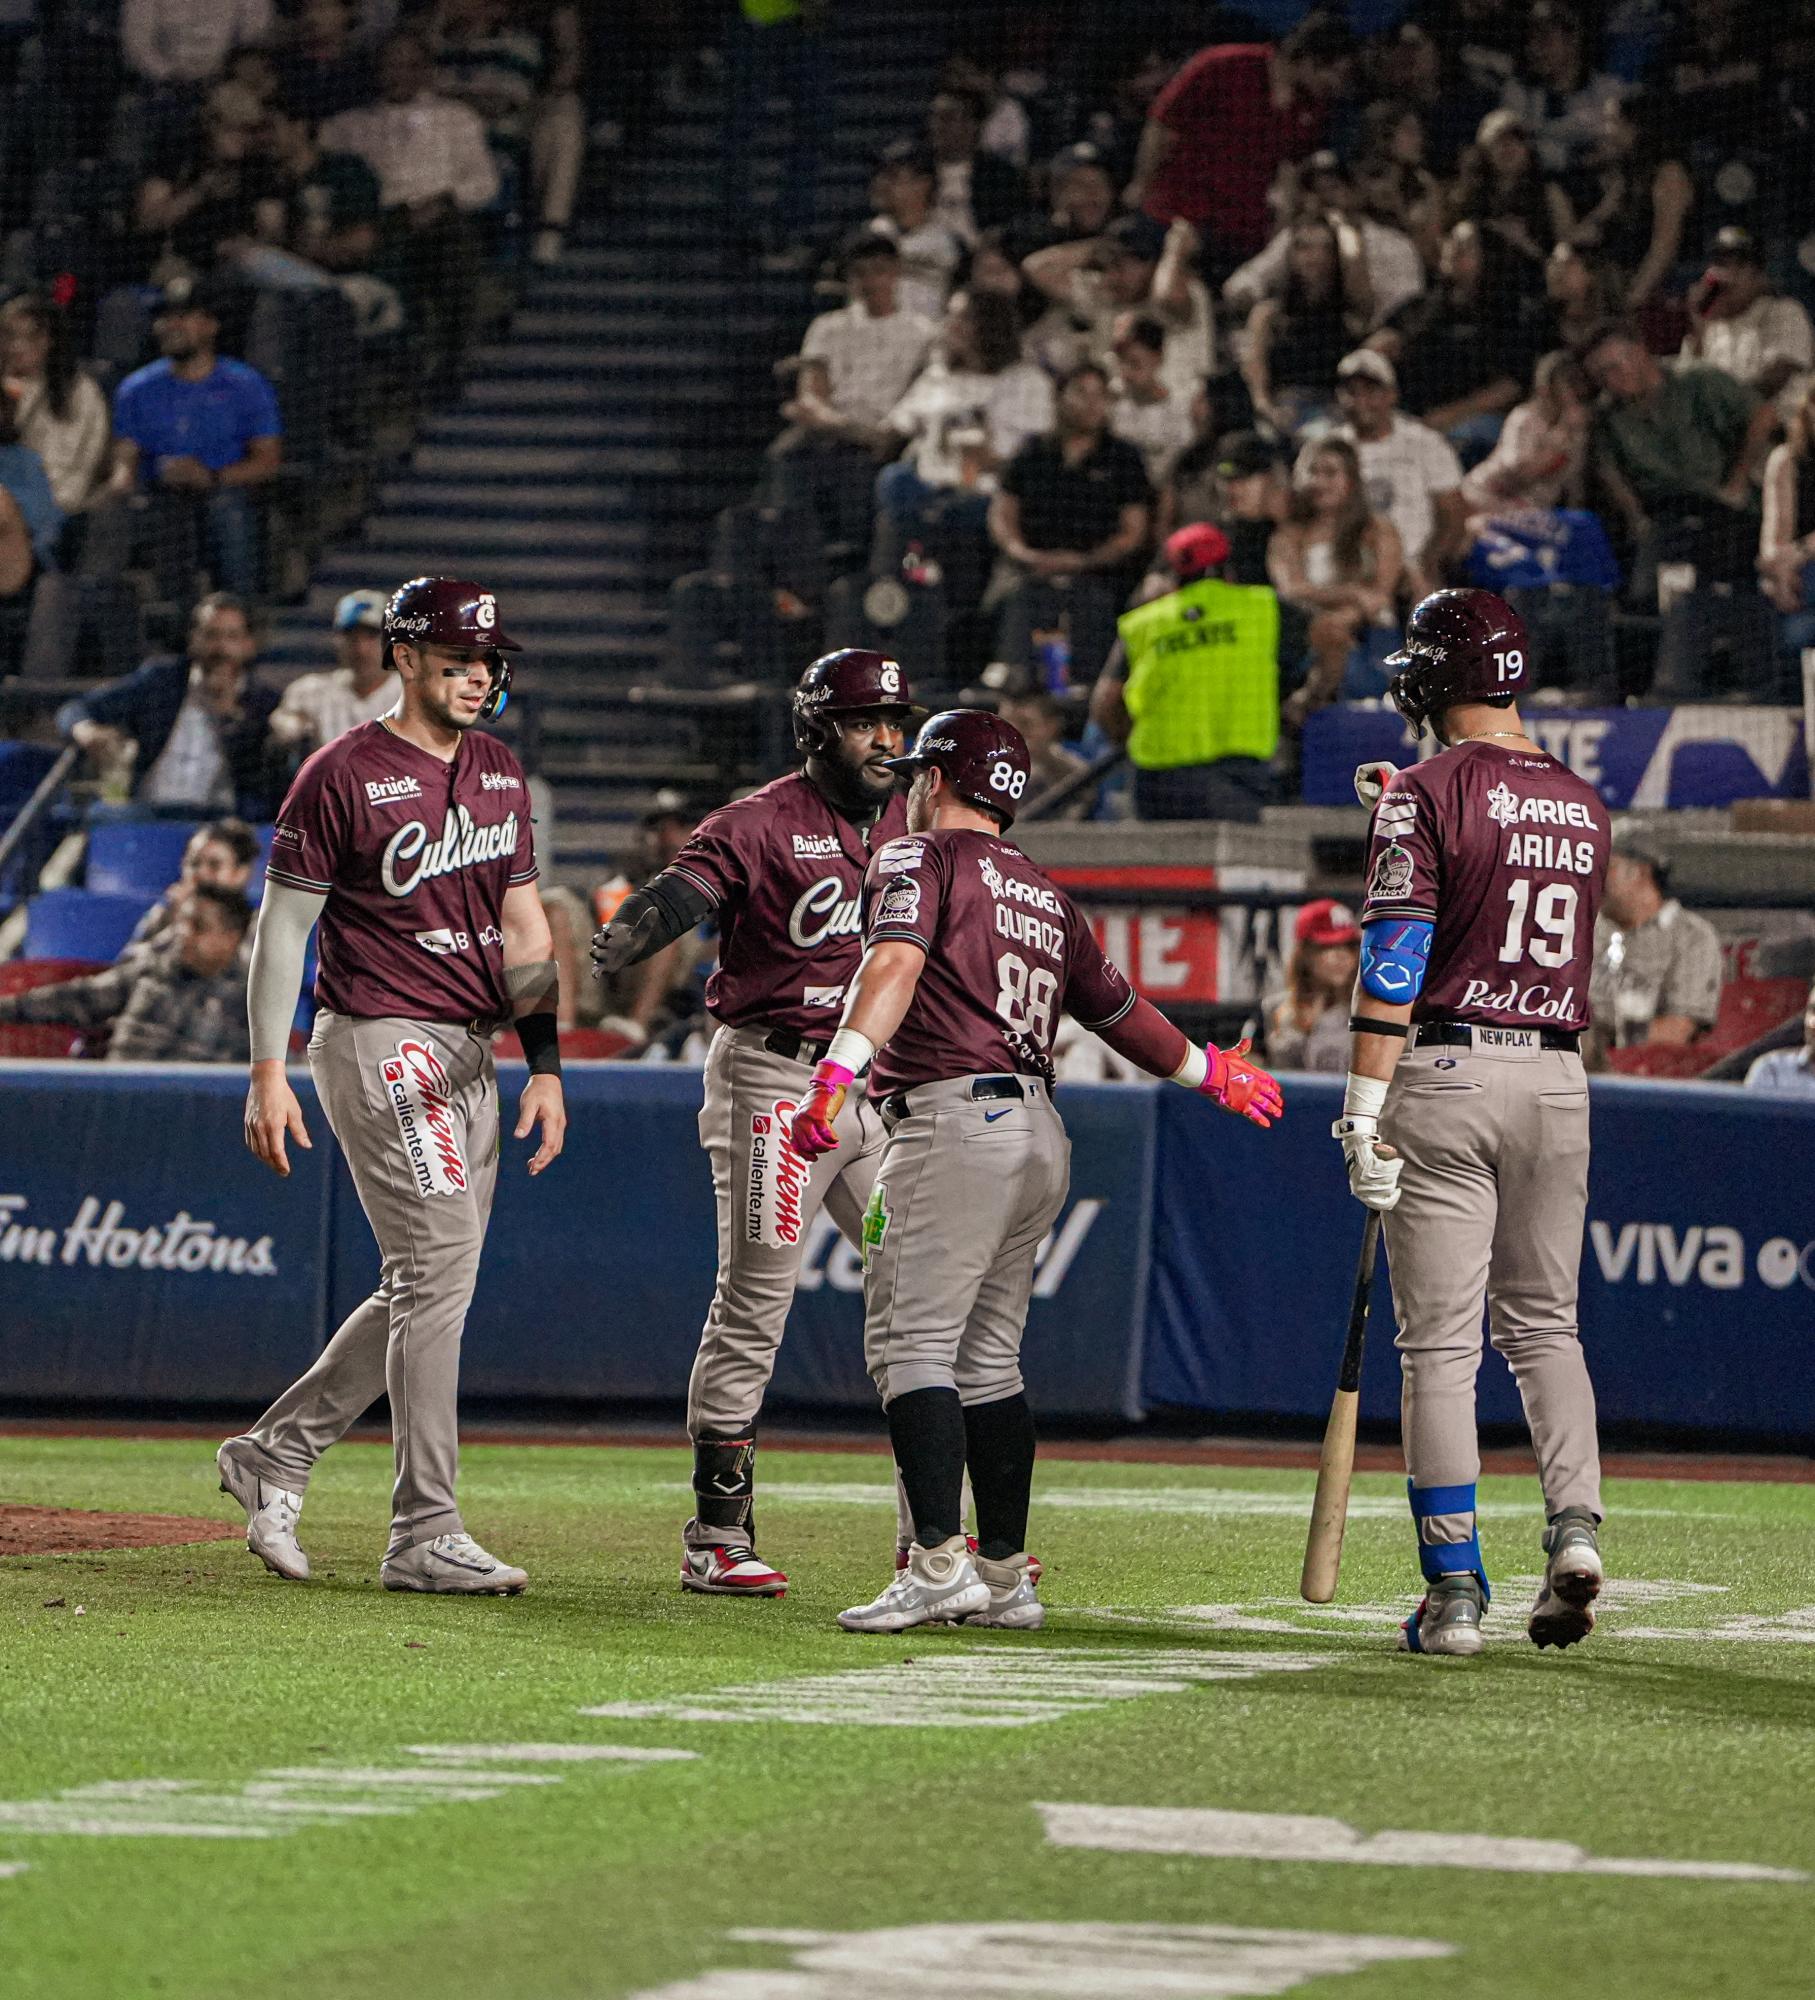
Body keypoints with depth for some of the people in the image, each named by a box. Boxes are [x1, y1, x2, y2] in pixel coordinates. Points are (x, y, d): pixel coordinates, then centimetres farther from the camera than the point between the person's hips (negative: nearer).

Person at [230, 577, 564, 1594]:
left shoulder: (502, 775, 13)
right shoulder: (345, 775, -9)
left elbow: (523, 924, 16)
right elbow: (283, 926, -7)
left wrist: (547, 1067, 10)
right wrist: (267, 1073, -11)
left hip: (468, 1053, 8)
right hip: (380, 1043, -8)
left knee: (427, 1288, 9)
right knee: (438, 1269, -13)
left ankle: (276, 1451, 23)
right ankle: (427, 1534, -11)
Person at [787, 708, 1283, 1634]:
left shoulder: (917, 860, 1)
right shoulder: (1046, 897, 23)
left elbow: (896, 963, -18)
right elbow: (1119, 1009, 30)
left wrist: (837, 1073, -31)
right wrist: (1208, 1070, 47)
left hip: (954, 1124, -8)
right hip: (1040, 1136, 8)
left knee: (912, 1342, -12)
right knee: (987, 1359, 12)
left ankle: (940, 1563, -23)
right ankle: (1005, 1576, 11)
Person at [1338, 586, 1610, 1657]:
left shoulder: (1429, 791, -7)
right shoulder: (1584, 804, 11)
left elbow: (1394, 955, -14)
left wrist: (1365, 1108, -14)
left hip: (1447, 1075, -5)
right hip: (1559, 1077, 5)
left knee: (1440, 1341, -2)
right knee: (1544, 1325, 16)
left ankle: (1455, 1590, -5)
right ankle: (1576, 1522, -5)